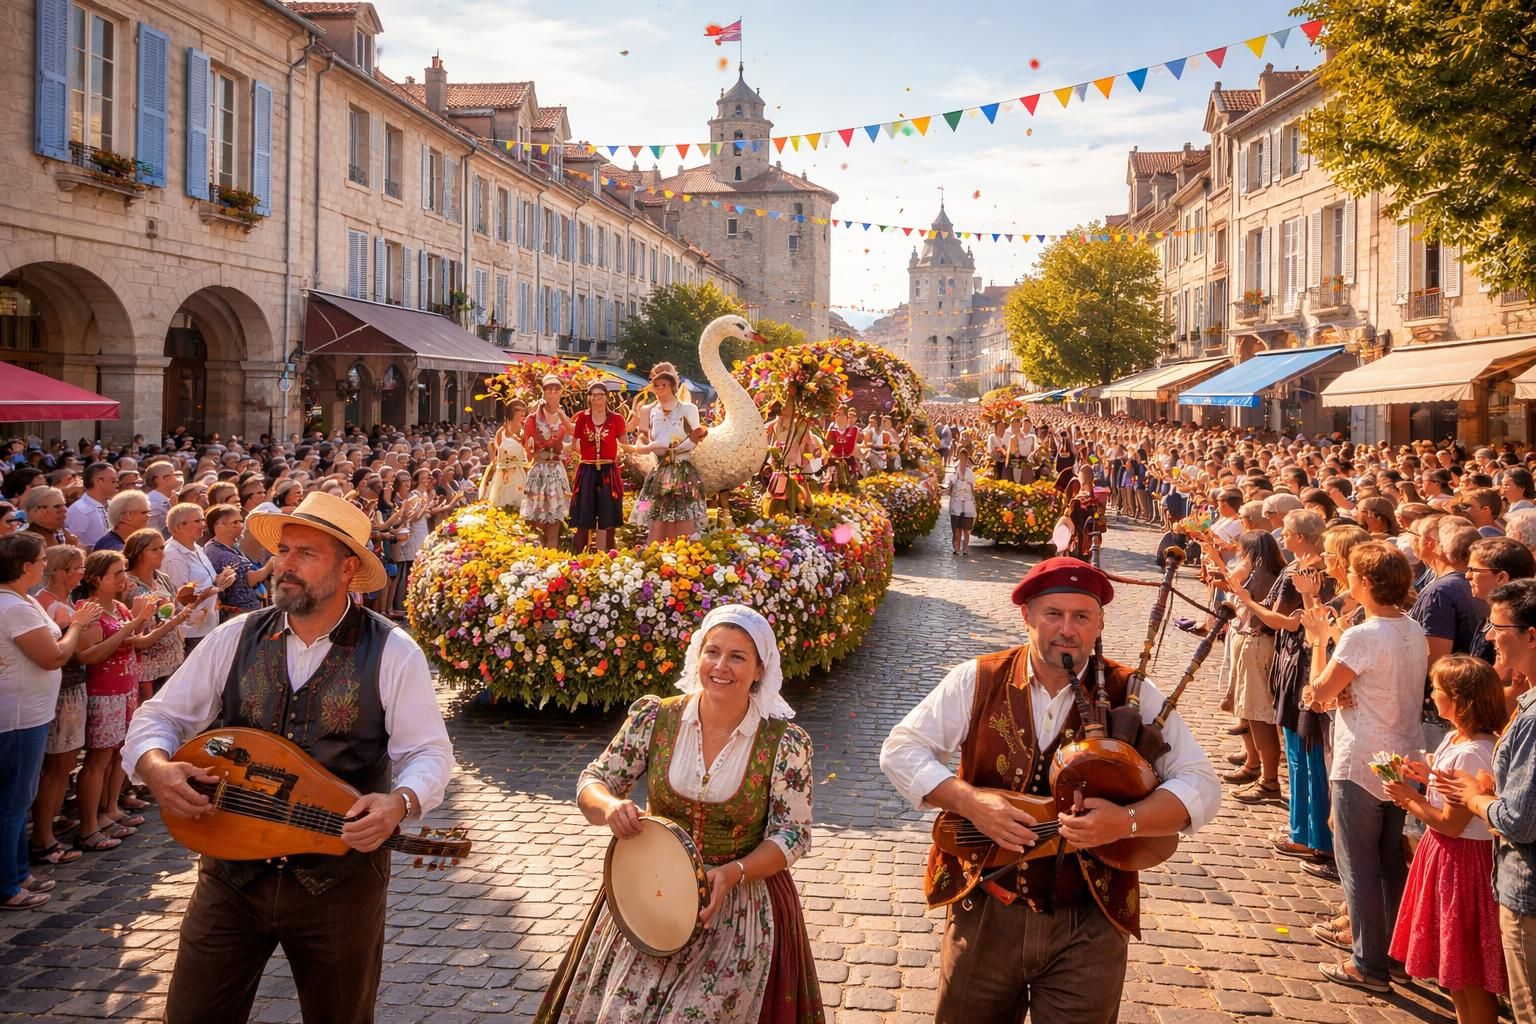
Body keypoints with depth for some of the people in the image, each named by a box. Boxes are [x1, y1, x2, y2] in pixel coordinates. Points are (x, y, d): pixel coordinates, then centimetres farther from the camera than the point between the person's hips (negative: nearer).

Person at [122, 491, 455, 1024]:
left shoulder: (392, 653, -8)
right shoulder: (235, 638, 0)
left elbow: (429, 753, -7)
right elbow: (159, 718, 6)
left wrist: (400, 802, -27)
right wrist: (157, 767, -16)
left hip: (341, 875, -2)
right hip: (232, 872, 2)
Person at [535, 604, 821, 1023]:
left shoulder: (784, 743, -11)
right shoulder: (656, 718, -5)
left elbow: (793, 835, -7)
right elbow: (591, 784, 0)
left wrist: (733, 872, -22)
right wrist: (610, 805, -23)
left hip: (742, 905, -2)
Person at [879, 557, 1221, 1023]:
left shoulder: (1131, 696, -6)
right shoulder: (977, 681, -5)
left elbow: (1201, 785, -7)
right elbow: (901, 749, -3)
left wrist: (1129, 821, -25)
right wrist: (969, 800, -19)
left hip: (1088, 927, -1)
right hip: (985, 914, 1)